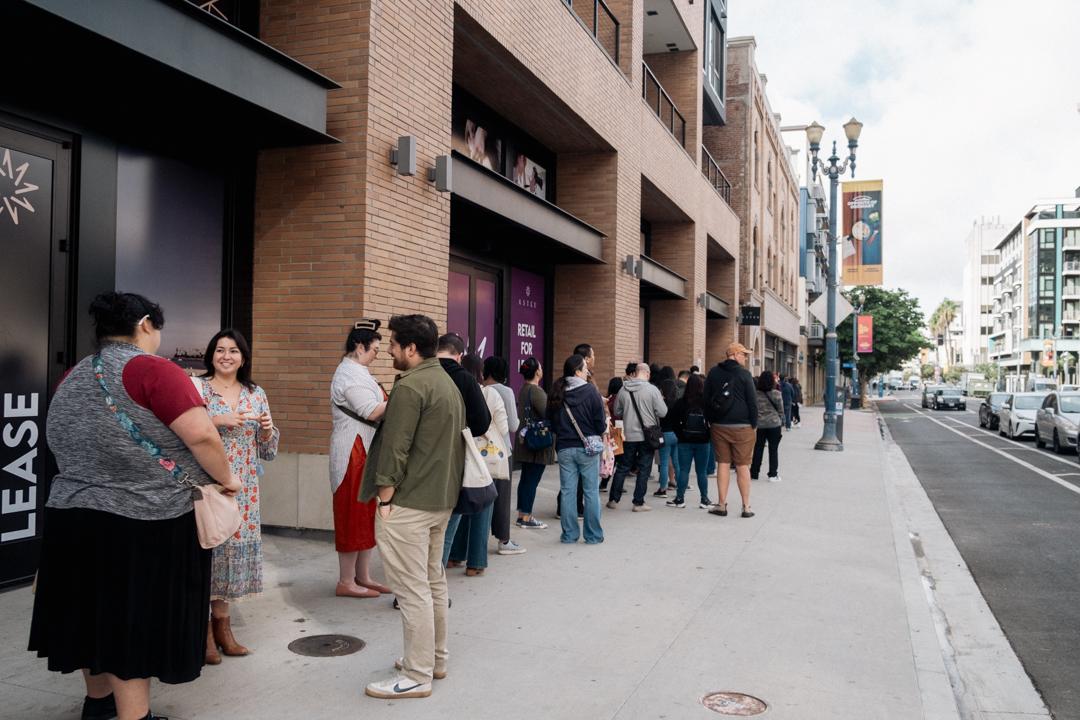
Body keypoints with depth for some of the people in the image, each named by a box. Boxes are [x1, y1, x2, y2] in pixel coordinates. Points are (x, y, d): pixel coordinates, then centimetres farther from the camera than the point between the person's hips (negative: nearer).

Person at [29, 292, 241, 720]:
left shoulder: (71, 378, 11)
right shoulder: (154, 371, -15)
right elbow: (201, 435, -21)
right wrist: (226, 478, -7)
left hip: (71, 513, 8)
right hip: (143, 523, -8)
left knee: (97, 616, 21)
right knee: (135, 623, 3)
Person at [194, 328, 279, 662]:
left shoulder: (256, 394, 11)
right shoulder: (196, 387, 0)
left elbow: (267, 452, 14)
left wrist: (267, 429, -6)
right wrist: (218, 420, -20)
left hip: (242, 488, 4)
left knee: (235, 545, 6)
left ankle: (222, 625, 19)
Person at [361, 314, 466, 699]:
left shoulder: (409, 387, -17)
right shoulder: (448, 382, 14)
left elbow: (394, 451, -19)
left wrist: (385, 500, -12)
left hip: (408, 503, -10)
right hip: (442, 500, 10)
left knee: (412, 590, -2)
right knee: (433, 581, 19)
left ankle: (416, 677, 6)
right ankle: (435, 657, 30)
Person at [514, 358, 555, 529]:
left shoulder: (523, 390, 12)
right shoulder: (536, 391, -18)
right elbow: (549, 415, -21)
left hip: (526, 442, 10)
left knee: (525, 479, 14)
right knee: (532, 481, -4)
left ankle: (521, 515, 20)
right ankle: (527, 518, 0)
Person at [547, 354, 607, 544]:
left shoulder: (556, 393, 1)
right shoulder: (590, 391, -11)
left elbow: (550, 423, 6)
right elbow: (600, 424, -11)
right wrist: (604, 427, 11)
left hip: (564, 448, 3)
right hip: (587, 448, -3)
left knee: (567, 492, 10)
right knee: (591, 492, 6)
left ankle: (569, 534, 15)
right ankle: (593, 535, 12)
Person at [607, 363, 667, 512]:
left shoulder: (623, 390, 0)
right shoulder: (652, 390, -11)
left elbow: (617, 412, 9)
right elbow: (662, 412, -10)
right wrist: (662, 400, 9)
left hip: (628, 436, 3)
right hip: (647, 436, -3)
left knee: (622, 467, 13)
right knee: (644, 470, 5)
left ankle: (613, 499, 19)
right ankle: (639, 503, 7)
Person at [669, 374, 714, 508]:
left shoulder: (680, 403, -7)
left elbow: (673, 421, -4)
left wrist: (680, 434, 5)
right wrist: (708, 434, 9)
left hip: (685, 442, 0)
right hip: (703, 442, 0)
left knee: (683, 470, 5)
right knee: (702, 471, 7)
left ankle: (680, 499, 8)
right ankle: (704, 500, 11)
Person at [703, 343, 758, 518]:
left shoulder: (713, 373, 6)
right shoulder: (744, 374, -7)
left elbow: (706, 400, 10)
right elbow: (752, 403, -5)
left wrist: (710, 422, 17)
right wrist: (754, 425, 3)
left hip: (719, 426, 3)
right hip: (742, 427, -3)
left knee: (723, 465, 7)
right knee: (742, 466, 2)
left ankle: (722, 505, 9)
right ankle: (746, 507, 7)